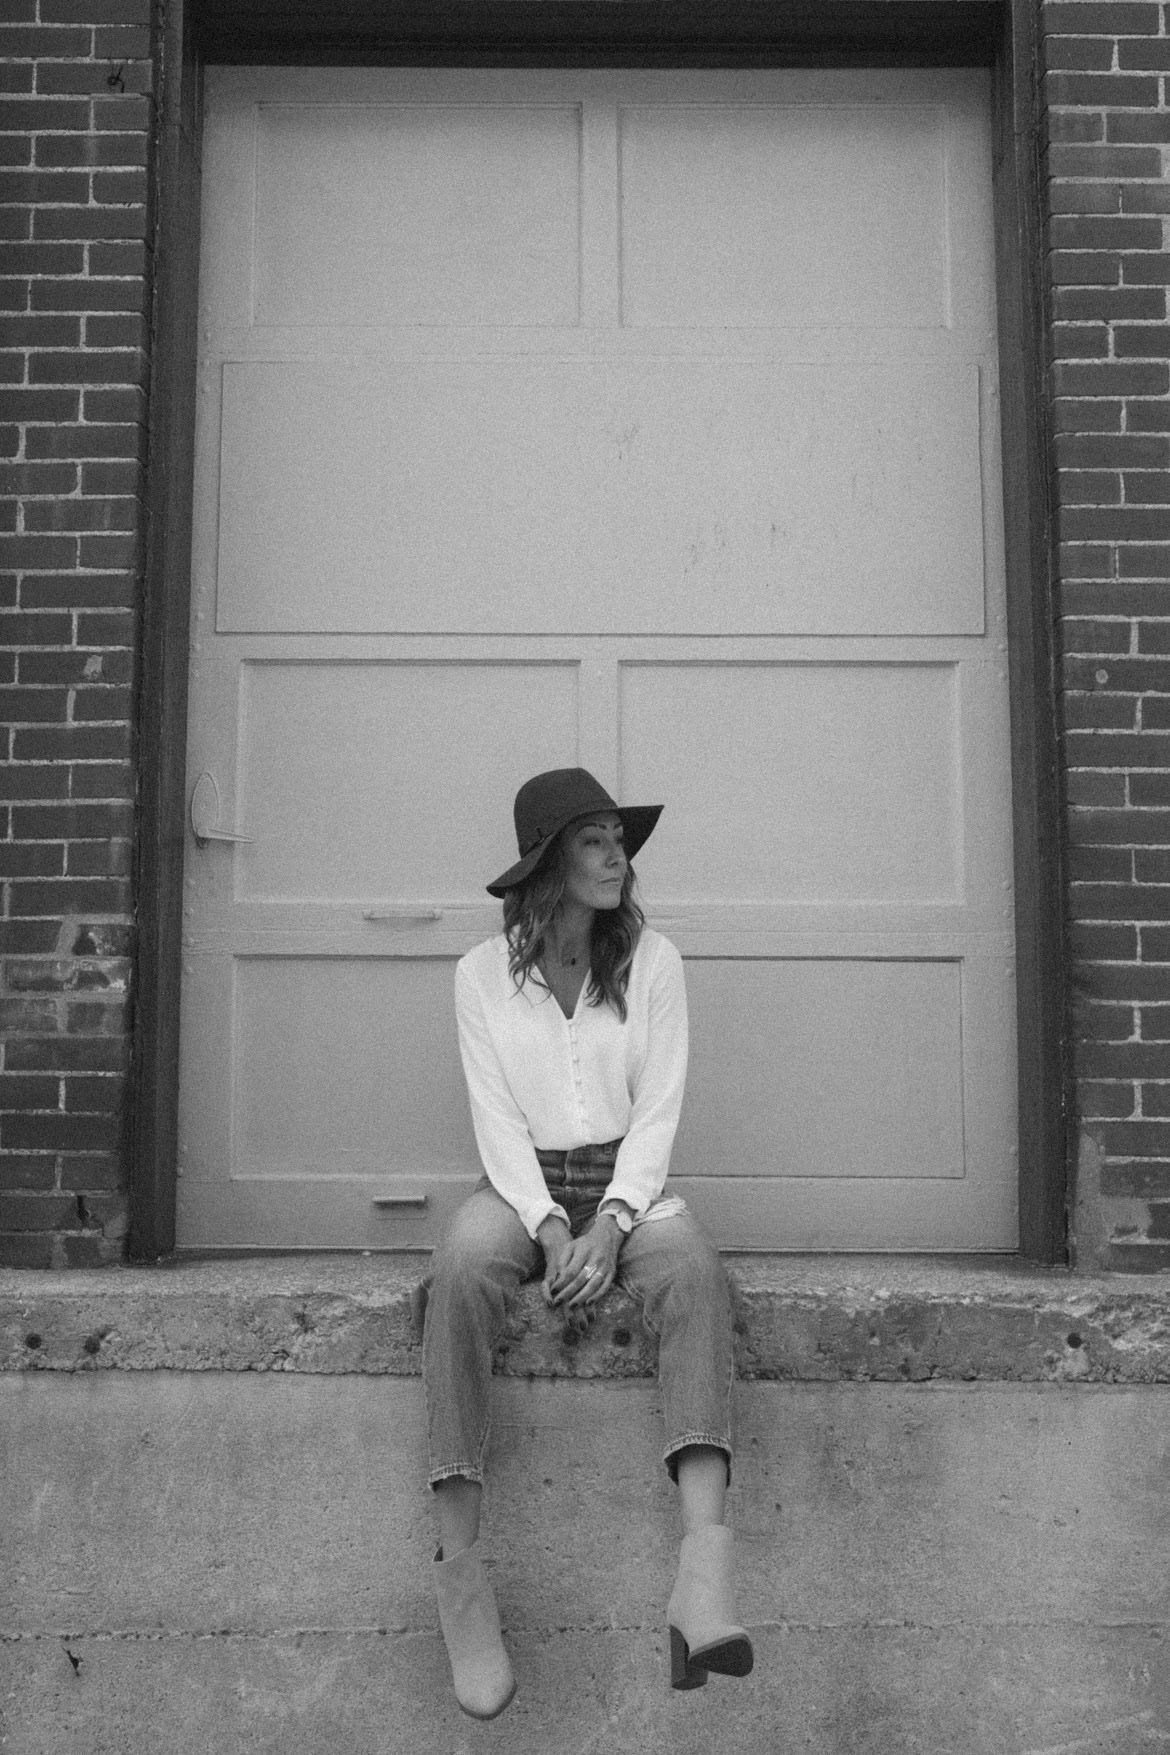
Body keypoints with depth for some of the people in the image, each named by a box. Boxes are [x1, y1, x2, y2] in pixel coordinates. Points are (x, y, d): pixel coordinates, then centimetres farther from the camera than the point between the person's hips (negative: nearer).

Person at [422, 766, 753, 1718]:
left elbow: (658, 1109, -2)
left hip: (625, 1180, 1)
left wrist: (610, 1223, -18)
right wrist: (551, 1227, -18)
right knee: (462, 1271, -35)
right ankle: (462, 1575, -35)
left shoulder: (653, 959, 3)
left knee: (695, 1271, -34)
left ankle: (705, 1567, -48)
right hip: (522, 1183, 0)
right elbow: (498, 1119, -2)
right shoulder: (484, 971, 3)